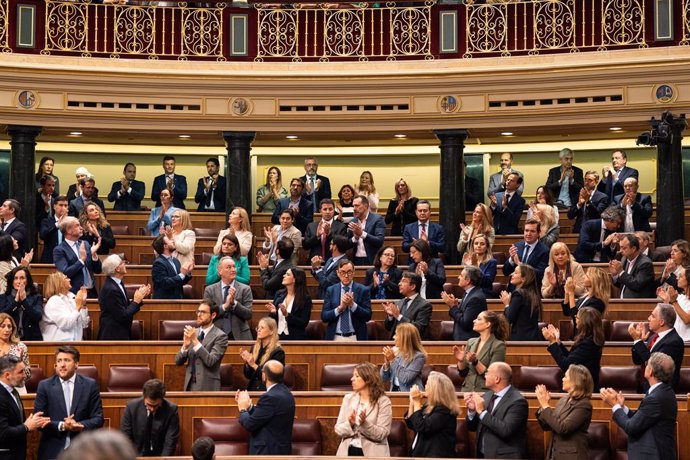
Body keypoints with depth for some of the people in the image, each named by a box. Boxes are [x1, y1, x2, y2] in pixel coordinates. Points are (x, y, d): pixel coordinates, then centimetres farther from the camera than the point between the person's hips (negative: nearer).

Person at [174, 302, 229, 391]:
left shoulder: (220, 336, -7)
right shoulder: (192, 332, 9)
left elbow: (210, 361, -19)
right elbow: (178, 361, 5)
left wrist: (195, 341, -23)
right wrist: (185, 345, -14)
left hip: (207, 387, -4)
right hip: (190, 385, 4)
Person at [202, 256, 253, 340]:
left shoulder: (245, 289, 4)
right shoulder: (209, 290, 6)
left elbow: (248, 315, -1)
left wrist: (234, 302, -14)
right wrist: (225, 306, -14)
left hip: (239, 336, 0)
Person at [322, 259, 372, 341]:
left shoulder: (363, 290, 1)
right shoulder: (331, 290, 6)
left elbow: (368, 316, -5)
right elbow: (324, 317, -1)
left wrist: (352, 304, -18)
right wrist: (340, 308, -15)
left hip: (355, 338, -1)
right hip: (335, 337, 1)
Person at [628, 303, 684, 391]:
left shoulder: (674, 342, -14)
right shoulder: (654, 336, 10)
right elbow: (638, 361, 15)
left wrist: (638, 340, -17)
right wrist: (639, 339, 0)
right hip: (645, 387, 7)